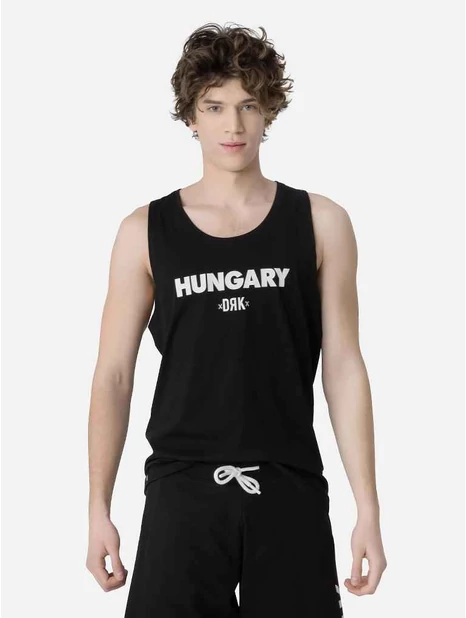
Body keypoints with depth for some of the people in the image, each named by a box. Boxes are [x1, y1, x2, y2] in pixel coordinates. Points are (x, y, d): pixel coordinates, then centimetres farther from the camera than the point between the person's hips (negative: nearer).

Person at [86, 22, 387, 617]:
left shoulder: (320, 223, 3)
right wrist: (98, 509, 0)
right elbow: (113, 374, 3)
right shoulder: (146, 231, 2)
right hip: (183, 489, 0)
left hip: (291, 490, 1)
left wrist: (368, 509, -2)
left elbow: (343, 367, 2)